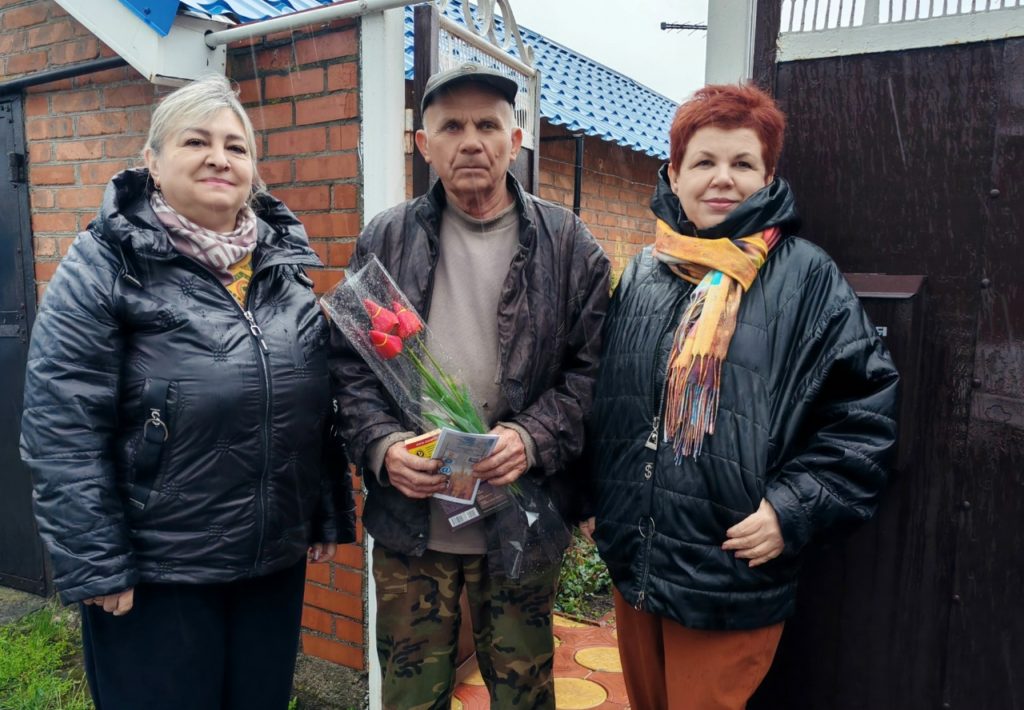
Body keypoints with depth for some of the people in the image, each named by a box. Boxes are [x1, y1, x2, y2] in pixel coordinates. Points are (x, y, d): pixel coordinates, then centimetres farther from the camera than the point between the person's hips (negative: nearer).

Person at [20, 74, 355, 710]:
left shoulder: (286, 262, 5)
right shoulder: (106, 264, -9)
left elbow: (319, 404, 9)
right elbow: (62, 431, -13)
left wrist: (330, 514, 9)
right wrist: (95, 565, -13)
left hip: (278, 561, 5)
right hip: (154, 573, -4)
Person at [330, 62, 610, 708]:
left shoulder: (566, 243, 0)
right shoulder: (384, 241, 3)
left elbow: (594, 365, -2)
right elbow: (350, 364, 3)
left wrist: (534, 438, -17)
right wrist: (382, 446, -13)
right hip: (408, 520, 1)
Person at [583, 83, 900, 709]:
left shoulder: (807, 277, -8)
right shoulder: (643, 274, 5)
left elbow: (865, 406, -8)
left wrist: (795, 509, -15)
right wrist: (598, 502, 12)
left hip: (734, 578, -5)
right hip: (633, 562, 5)